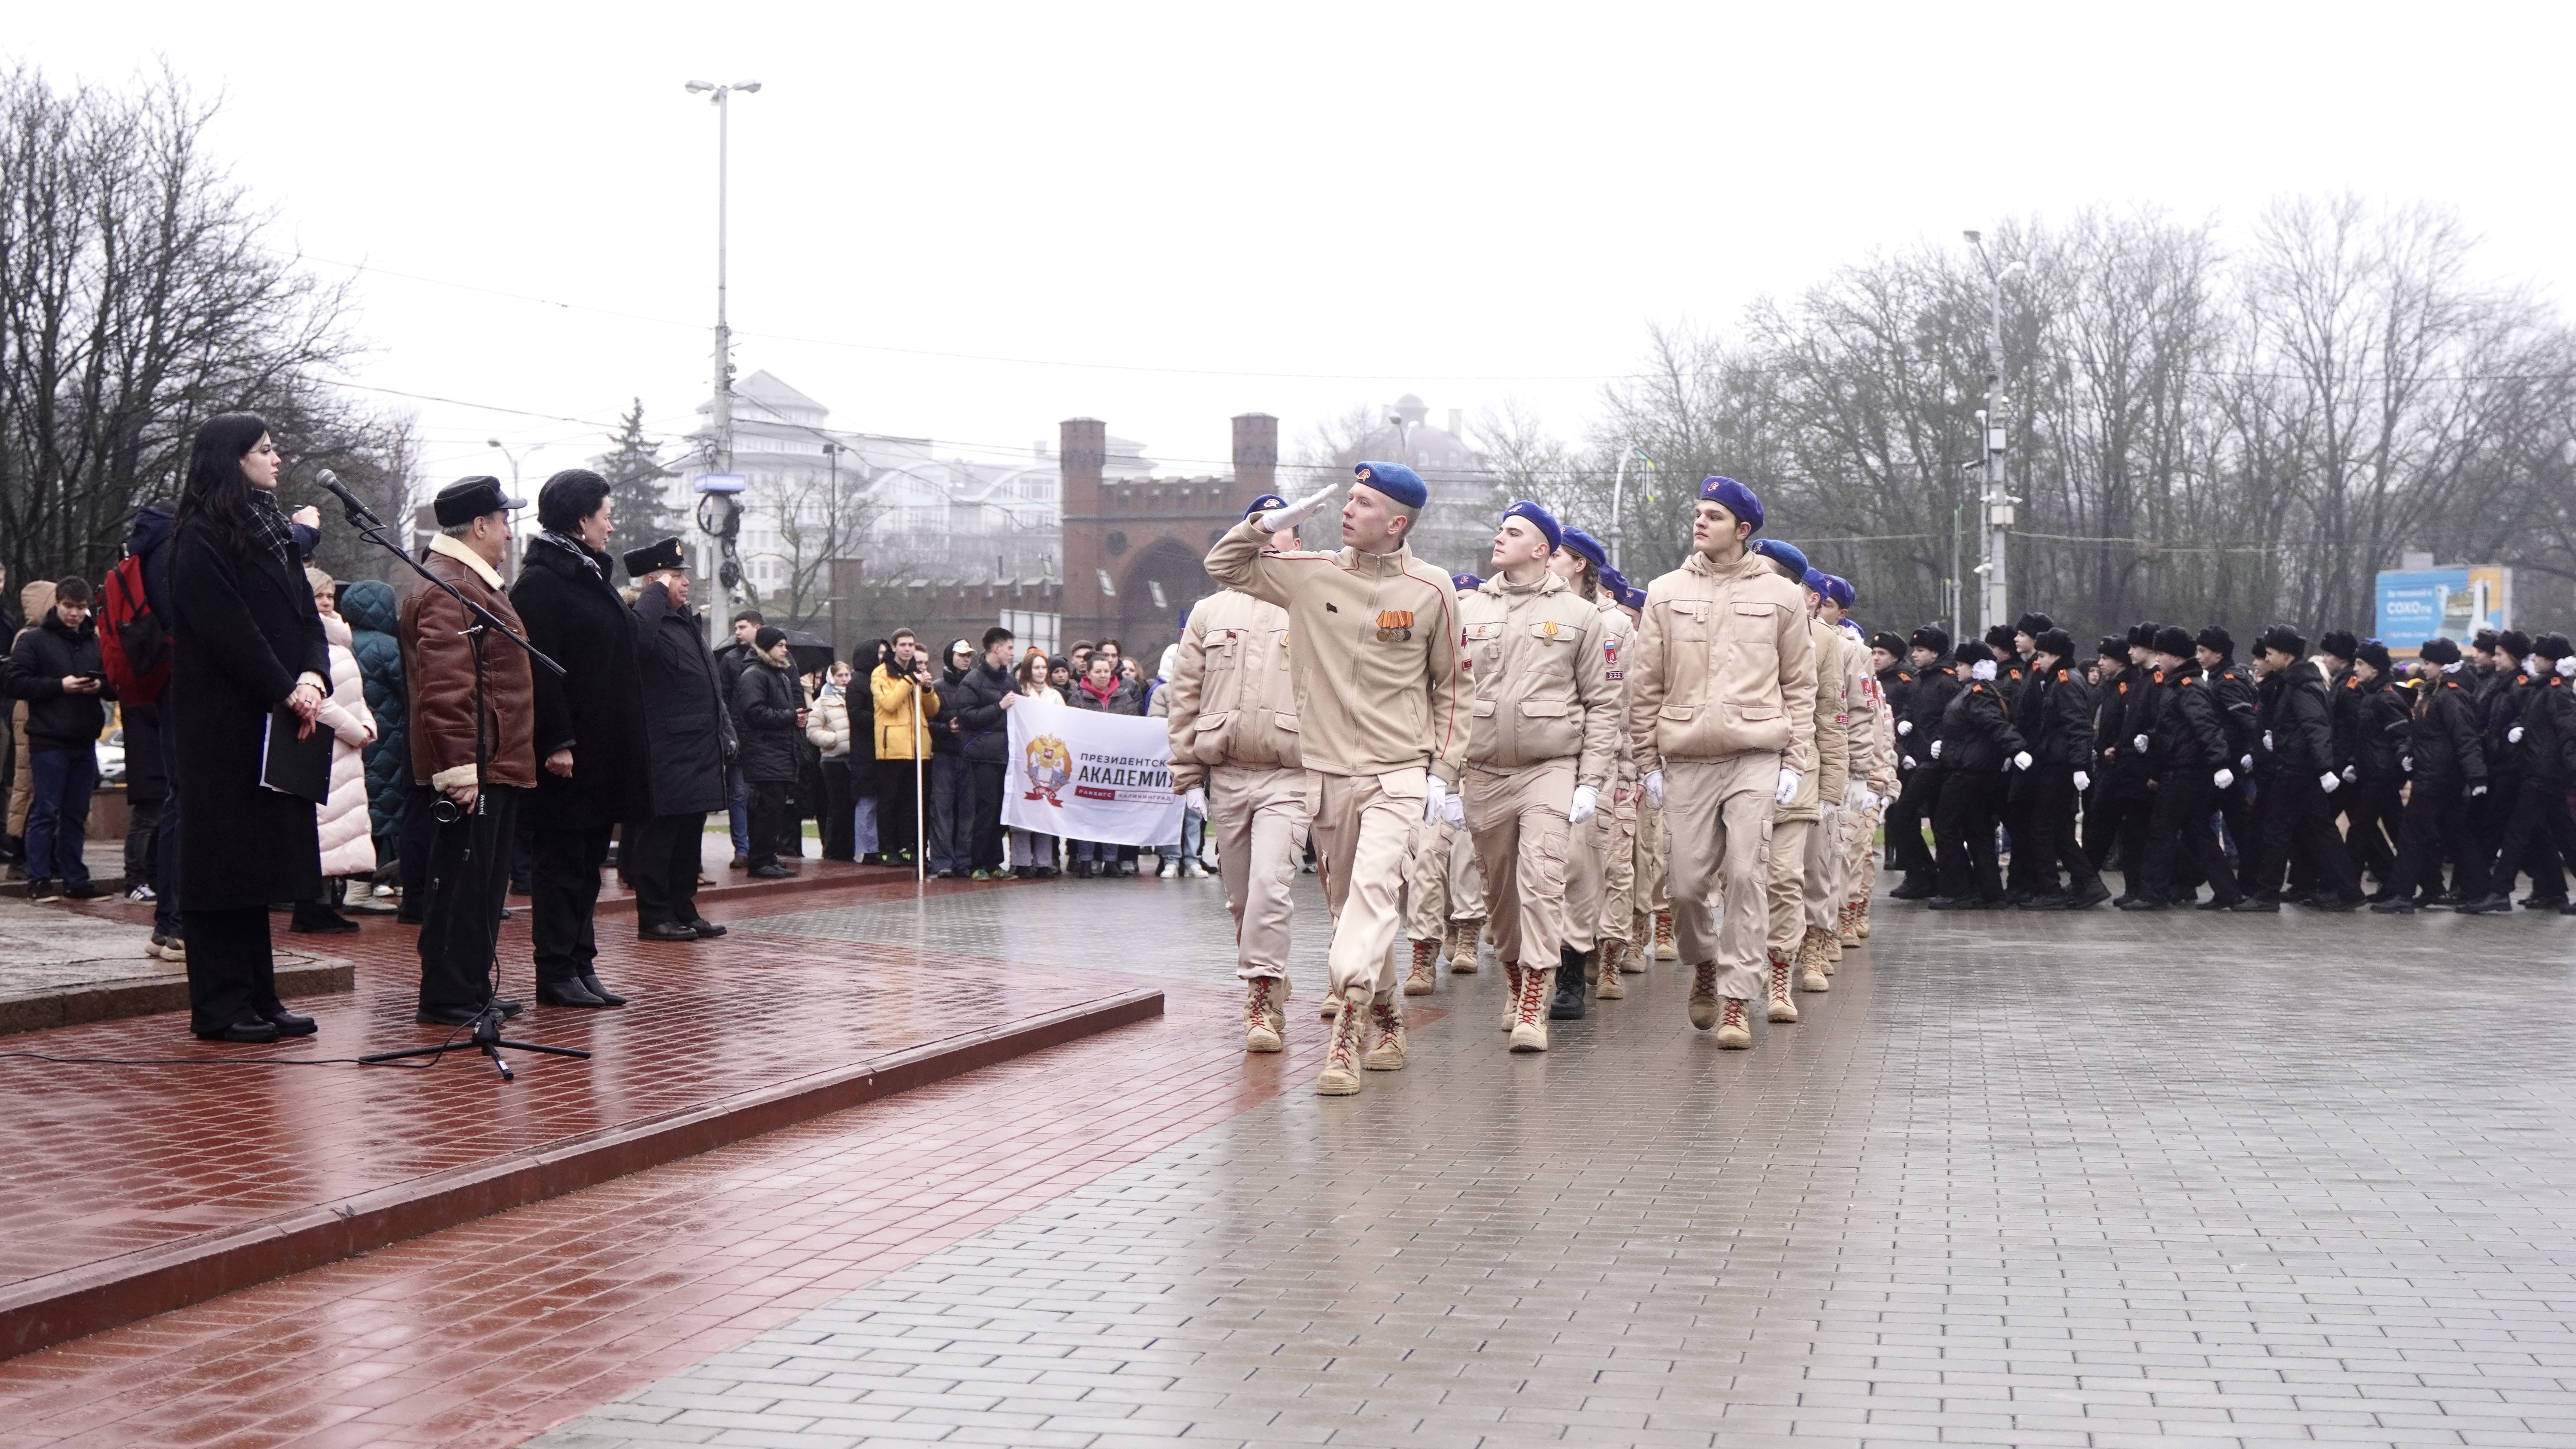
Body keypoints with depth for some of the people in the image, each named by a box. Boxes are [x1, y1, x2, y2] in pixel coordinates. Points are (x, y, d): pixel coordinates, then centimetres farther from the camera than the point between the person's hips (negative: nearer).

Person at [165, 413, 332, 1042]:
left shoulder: (271, 531, 17)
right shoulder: (201, 539, -9)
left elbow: (305, 615, 11)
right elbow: (230, 630, -16)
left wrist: (313, 676, -7)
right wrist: (288, 691, -16)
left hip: (275, 724, 8)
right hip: (222, 724, -8)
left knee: (261, 860, 10)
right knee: (224, 856, -4)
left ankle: (259, 997, 16)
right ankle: (219, 1008, 0)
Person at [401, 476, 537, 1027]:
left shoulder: (472, 583, 21)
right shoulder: (447, 589, -15)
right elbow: (444, 687, -24)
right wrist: (459, 767, -26)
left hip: (493, 767, 11)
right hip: (472, 770, -11)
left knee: (483, 882, 15)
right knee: (461, 882, -6)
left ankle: (472, 990, 22)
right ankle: (446, 999, -2)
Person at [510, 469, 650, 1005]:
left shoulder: (592, 575, 18)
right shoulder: (541, 581, -12)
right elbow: (539, 669, -19)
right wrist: (556, 741, -24)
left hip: (603, 751, 9)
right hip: (568, 754, -9)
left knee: (587, 861, 12)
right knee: (561, 861, -4)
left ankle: (580, 964, 17)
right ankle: (556, 974, 0)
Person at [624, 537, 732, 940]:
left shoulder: (689, 622, 19)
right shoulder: (651, 623, -11)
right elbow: (638, 635, -38)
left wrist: (725, 733, 21)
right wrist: (657, 592, -23)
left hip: (699, 753, 9)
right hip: (666, 755, -9)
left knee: (689, 834, 13)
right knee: (659, 835, -4)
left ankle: (684, 910, 19)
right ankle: (654, 918, 0)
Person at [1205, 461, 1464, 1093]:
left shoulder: (1431, 590, -1)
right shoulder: (1312, 574, 4)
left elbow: (1448, 686, 8)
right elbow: (1224, 565, 15)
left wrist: (1443, 773, 2)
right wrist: (1271, 522, -1)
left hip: (1399, 774, -4)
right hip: (1328, 772, 4)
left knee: (1373, 890, -20)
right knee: (1349, 904, 9)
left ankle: (1345, 1036, -28)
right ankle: (1388, 1022, 26)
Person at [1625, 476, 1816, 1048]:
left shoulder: (1779, 595, 6)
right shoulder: (1667, 594, 8)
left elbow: (1800, 685, 9)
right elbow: (1644, 686, 10)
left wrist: (1796, 761, 2)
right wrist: (1648, 761, 6)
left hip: (1755, 757, -1)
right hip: (1686, 760, 2)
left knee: (1745, 877, -9)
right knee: (1687, 883, 1)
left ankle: (1738, 1000, -3)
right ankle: (1704, 963, 30)